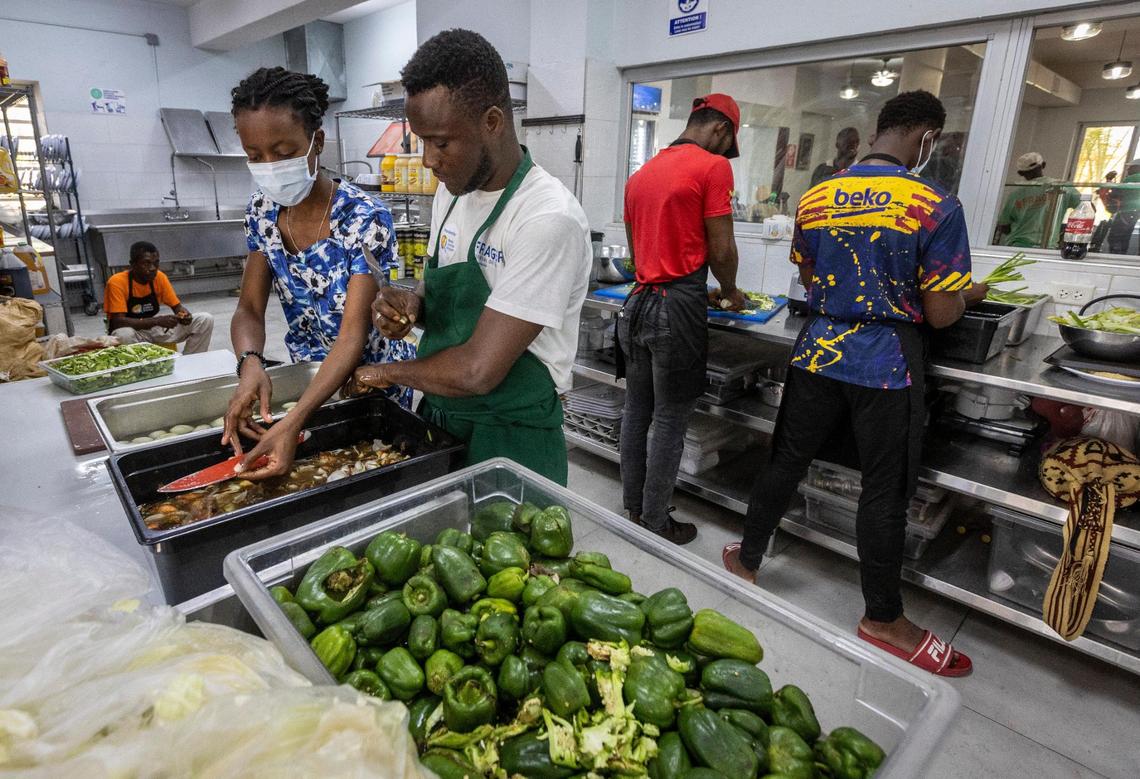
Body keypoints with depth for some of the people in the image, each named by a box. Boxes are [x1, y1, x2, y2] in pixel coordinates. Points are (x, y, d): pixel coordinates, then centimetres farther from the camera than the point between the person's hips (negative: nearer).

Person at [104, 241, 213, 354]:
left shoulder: (159, 277, -6)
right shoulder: (117, 282, -20)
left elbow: (177, 306, 2)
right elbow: (118, 321, -28)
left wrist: (184, 314, -23)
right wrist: (157, 321, -39)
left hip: (155, 327, 5)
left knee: (205, 320, -10)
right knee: (124, 335, -42)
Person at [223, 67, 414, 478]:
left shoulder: (364, 219, -24)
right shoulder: (262, 212, -6)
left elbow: (353, 334, -30)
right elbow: (250, 309, -5)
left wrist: (292, 422, -41)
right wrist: (250, 364, -29)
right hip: (306, 381, 5)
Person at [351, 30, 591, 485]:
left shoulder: (549, 220, -25)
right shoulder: (450, 193, 3)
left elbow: (477, 371, -26)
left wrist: (388, 371, -9)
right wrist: (412, 305, -7)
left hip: (510, 441, -7)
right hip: (437, 417, 8)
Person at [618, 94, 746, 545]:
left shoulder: (641, 174, 15)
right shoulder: (713, 167, -7)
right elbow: (721, 251, -8)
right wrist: (731, 293, 11)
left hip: (638, 303, 8)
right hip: (678, 309, -7)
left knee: (636, 413, 16)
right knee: (670, 423, 3)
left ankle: (633, 510, 29)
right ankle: (655, 526, 15)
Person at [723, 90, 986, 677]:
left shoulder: (814, 199, 3)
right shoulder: (937, 208, -10)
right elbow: (940, 315, -8)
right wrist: (969, 292, 12)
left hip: (817, 355, 4)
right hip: (887, 365, -4)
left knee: (786, 461, 16)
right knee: (884, 491, 7)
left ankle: (746, 558, 33)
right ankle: (882, 617, 24)